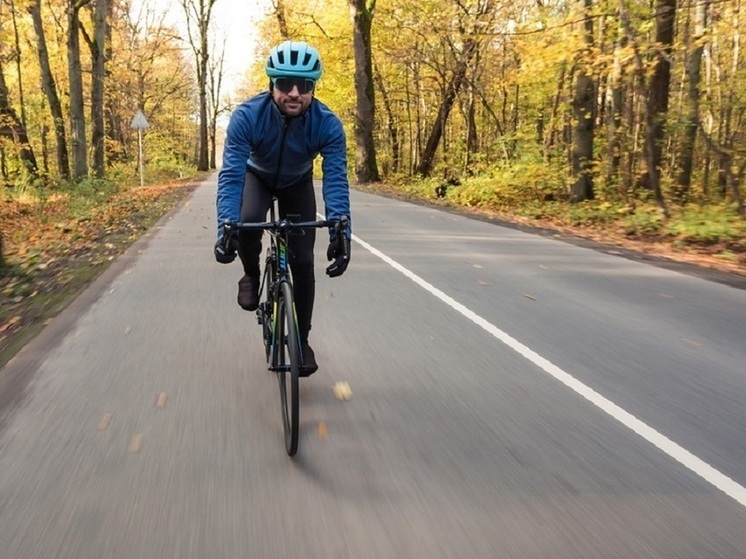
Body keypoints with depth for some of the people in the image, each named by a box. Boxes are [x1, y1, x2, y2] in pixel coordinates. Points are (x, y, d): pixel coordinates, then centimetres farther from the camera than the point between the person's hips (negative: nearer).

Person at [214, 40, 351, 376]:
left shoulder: (328, 124, -32)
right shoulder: (247, 116, -34)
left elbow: (335, 178, -38)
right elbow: (231, 173, -39)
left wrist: (341, 229, -54)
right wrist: (226, 226, -55)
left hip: (298, 184, 1)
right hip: (257, 177, -1)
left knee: (303, 261, -8)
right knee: (247, 223, -34)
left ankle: (302, 340, 9)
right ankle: (251, 274, 0)